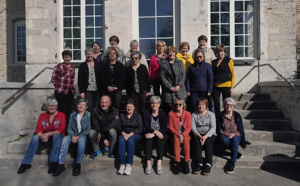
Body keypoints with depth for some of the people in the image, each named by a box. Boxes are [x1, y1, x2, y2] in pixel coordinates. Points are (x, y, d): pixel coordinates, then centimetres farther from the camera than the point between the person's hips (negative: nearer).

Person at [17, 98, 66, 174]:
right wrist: (41, 136, -26)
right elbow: (39, 129, -3)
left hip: (57, 138, -3)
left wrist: (48, 134, -30)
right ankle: (26, 163, -15)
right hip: (45, 140, 3)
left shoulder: (61, 115, -5)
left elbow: (61, 130, -15)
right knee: (35, 138, -25)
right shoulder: (42, 116, 6)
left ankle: (53, 163, -34)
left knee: (57, 136, -36)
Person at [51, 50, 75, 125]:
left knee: (68, 110, 8)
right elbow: (53, 79, -1)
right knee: (61, 110, 0)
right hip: (61, 92, -4)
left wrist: (71, 87, 11)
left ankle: (67, 124, 19)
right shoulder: (59, 66, -3)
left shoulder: (72, 68, 12)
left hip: (70, 92, 5)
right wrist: (58, 87, 0)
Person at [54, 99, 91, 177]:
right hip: (73, 135, 3)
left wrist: (78, 136, -15)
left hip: (83, 135, -3)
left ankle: (78, 165, -27)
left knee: (81, 140, -36)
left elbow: (88, 129, -4)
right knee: (65, 139, -28)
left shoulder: (88, 115, 1)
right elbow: (69, 128, 6)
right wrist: (72, 136, -13)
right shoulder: (73, 115, 11)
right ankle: (60, 164, -26)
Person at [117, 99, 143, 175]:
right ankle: (122, 164, -36)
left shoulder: (137, 115, 9)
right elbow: (119, 128, 7)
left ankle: (129, 165, -36)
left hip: (135, 135, -2)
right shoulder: (122, 116, 16)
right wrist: (124, 133, -14)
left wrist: (130, 134, -15)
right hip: (123, 134, 2)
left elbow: (140, 129, -2)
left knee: (130, 140, -35)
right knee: (121, 140, -32)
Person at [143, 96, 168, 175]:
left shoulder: (163, 115, 5)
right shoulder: (146, 114, 6)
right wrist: (155, 131, -28)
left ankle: (159, 163, -36)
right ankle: (148, 164, -34)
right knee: (148, 138, -32)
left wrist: (153, 134, -23)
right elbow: (146, 127, -6)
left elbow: (164, 129, -7)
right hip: (150, 135, 1)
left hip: (161, 136, 0)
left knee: (159, 138, -33)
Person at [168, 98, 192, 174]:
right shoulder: (171, 113, 3)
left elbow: (189, 127, -3)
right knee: (176, 139, -33)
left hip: (185, 134, 0)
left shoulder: (187, 114, 2)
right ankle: (177, 163, -33)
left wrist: (183, 135, -19)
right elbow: (170, 126, -1)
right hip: (175, 134, 0)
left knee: (186, 139, -33)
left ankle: (186, 163, -30)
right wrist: (178, 134, -17)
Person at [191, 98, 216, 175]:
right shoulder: (194, 115, 10)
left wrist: (206, 136, -22)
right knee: (197, 140, -30)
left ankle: (208, 164, -32)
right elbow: (193, 127, -1)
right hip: (198, 135, 1)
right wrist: (199, 135, -19)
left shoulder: (211, 114, 5)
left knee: (208, 141, -32)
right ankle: (199, 163, -32)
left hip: (210, 135, -1)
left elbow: (213, 127, -6)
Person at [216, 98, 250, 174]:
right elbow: (218, 130, 4)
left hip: (236, 136, 0)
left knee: (234, 139, -36)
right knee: (225, 140, -37)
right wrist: (227, 134, -13)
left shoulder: (237, 116, 10)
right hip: (224, 135, 0)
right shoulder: (221, 116, 8)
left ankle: (232, 162, -38)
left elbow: (241, 130, 7)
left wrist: (234, 134, -13)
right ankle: (236, 153, -20)